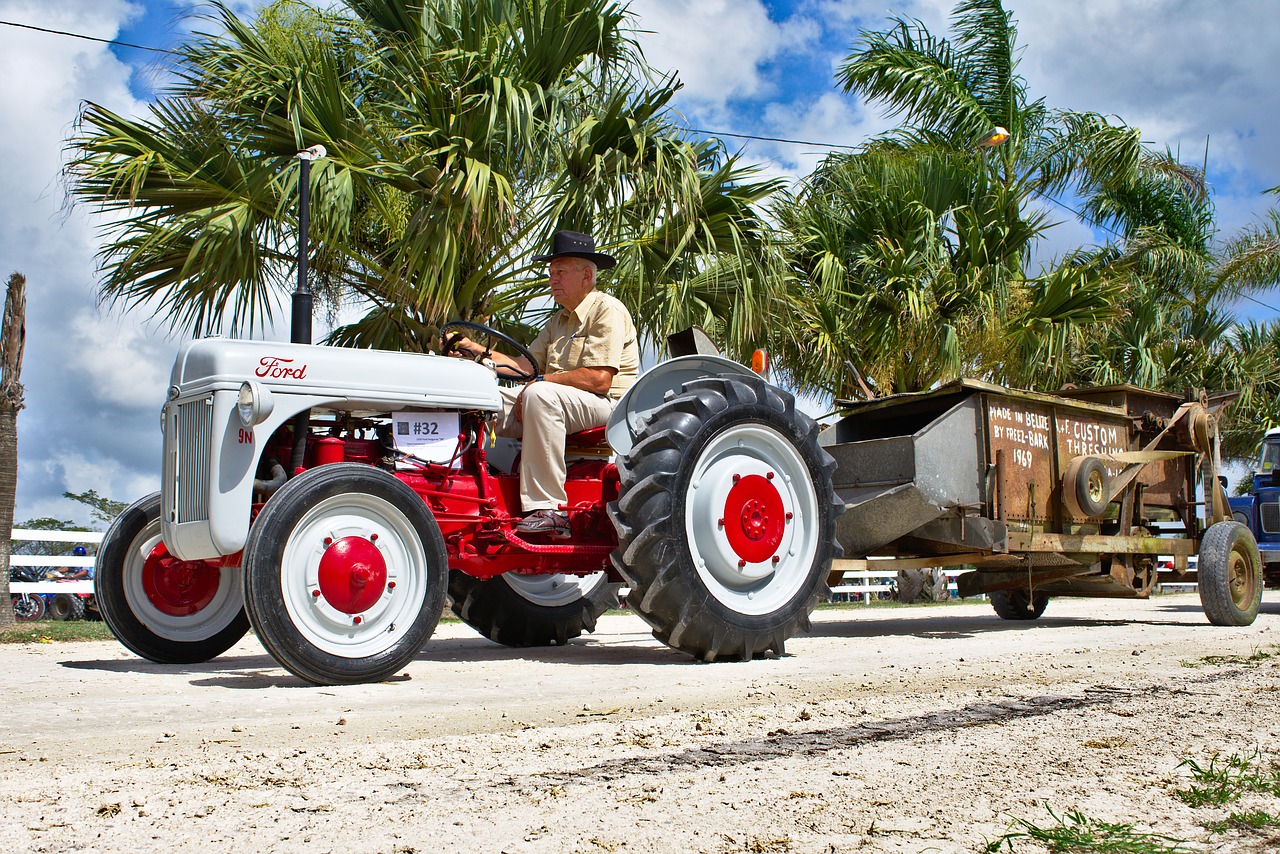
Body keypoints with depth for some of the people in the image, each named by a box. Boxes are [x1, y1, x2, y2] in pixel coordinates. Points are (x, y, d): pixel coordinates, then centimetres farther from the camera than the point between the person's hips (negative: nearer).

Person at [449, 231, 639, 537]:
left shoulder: (607, 311, -8)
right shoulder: (558, 322, 21)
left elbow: (599, 379, -20)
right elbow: (526, 365, 12)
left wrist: (542, 381, -16)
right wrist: (481, 352, 1)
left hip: (608, 403, -9)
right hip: (559, 402, 9)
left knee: (539, 394, -36)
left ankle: (548, 510, -37)